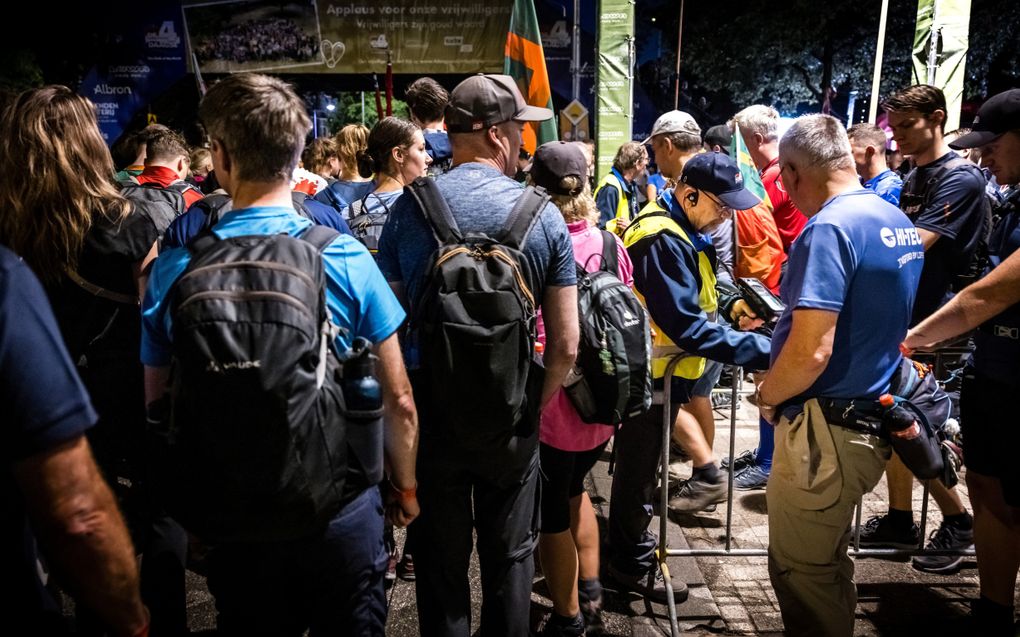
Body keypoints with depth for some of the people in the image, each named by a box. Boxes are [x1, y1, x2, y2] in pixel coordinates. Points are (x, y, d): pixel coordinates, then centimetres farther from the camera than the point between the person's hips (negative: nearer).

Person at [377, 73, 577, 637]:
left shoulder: (409, 208, -8)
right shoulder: (543, 216, -8)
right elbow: (566, 343, -8)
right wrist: (536, 405, 7)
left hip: (430, 405, 1)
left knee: (440, 558, 17)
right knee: (510, 558, 19)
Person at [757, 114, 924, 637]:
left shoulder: (829, 228, -22)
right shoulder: (898, 222, 8)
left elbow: (811, 352, -28)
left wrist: (767, 396, -9)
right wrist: (781, 317, 17)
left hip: (824, 431, -9)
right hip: (869, 423, 10)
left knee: (802, 574, 8)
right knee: (828, 564, 25)